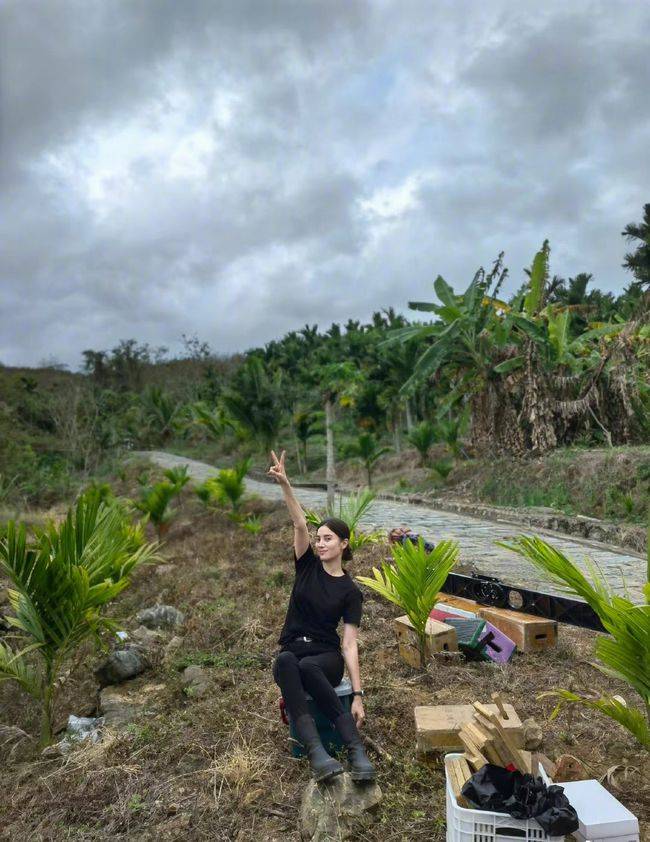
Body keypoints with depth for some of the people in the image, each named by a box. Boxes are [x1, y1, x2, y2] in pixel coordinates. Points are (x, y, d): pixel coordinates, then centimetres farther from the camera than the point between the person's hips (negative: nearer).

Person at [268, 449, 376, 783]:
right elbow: (300, 524, -12)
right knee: (285, 663, -38)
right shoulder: (308, 565, 4)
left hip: (326, 656, -2)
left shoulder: (350, 591, -3)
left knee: (306, 667, -41)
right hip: (292, 650, 2)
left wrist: (358, 695, -18)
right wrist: (284, 484, -27)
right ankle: (315, 751, -46)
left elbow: (350, 644, -8)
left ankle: (355, 747, -37)